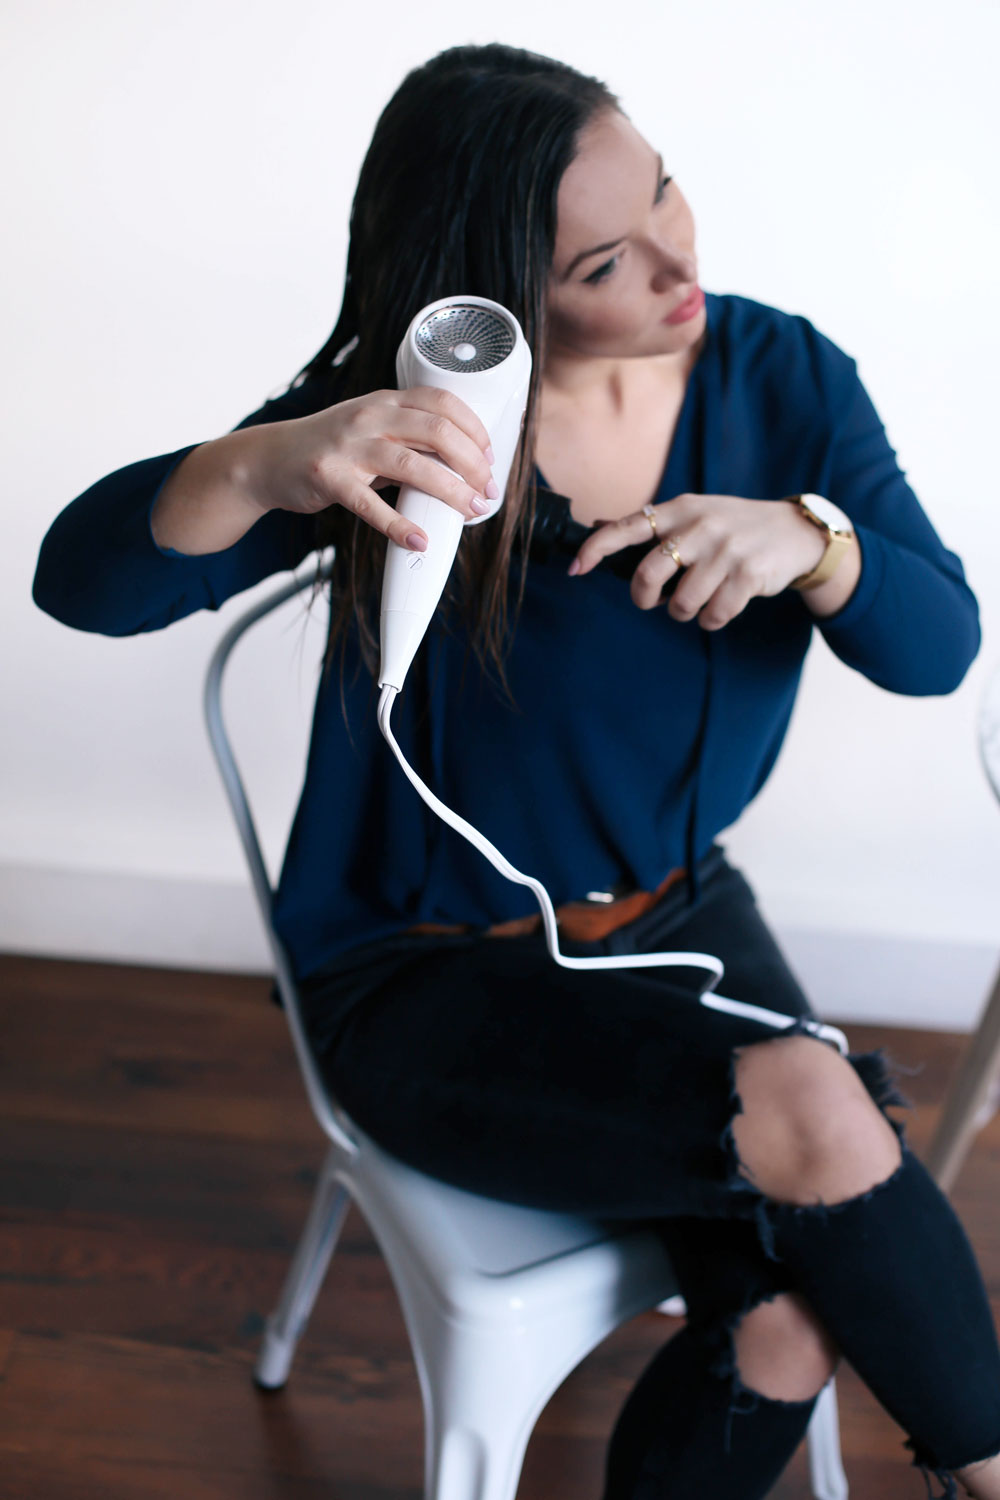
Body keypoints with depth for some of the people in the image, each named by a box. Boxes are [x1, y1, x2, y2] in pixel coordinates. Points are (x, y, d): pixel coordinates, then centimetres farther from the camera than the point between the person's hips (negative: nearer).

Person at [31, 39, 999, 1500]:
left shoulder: (783, 379, -4)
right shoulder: (413, 421, -16)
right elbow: (83, 579, -22)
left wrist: (805, 538, -28)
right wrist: (266, 463, -43)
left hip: (679, 912, 4)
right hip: (433, 978, -3)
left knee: (786, 1332, -18)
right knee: (810, 1112, -27)